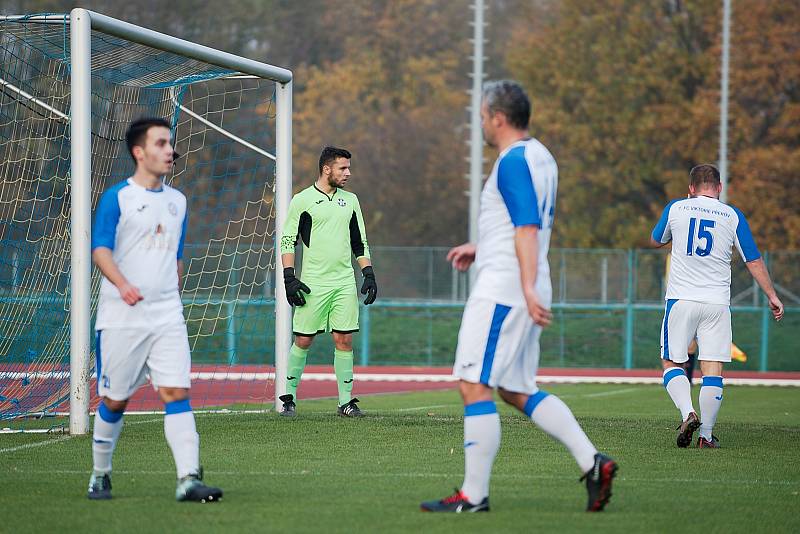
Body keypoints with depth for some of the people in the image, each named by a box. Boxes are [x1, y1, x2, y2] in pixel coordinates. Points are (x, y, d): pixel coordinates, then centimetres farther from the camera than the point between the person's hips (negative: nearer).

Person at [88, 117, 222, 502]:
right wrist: (122, 283, -29)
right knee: (114, 400, 4)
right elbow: (100, 249, -13)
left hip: (167, 316, 4)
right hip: (121, 318, -4)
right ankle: (100, 475, 22)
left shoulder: (177, 201, 14)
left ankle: (188, 479, -18)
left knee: (177, 392, -10)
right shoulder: (117, 197, -4)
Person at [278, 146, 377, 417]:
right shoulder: (302, 200, -1)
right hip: (312, 283, -4)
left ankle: (346, 401, 4)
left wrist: (369, 274, 10)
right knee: (303, 340, -2)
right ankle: (289, 397, 9)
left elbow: (360, 242, 19)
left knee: (344, 340, -1)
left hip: (345, 283, 4)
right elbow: (287, 241, -1)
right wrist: (289, 278, -9)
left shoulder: (350, 200, 13)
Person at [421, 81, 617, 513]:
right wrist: (481, 248, 32)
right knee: (516, 390, 12)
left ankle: (473, 494, -5)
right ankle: (591, 462, 2)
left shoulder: (513, 162, -14)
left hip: (502, 290, -10)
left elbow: (527, 228, -23)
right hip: (523, 292, 10)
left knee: (474, 387, -6)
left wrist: (529, 288, -30)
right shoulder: (540, 158, 16)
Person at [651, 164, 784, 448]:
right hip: (717, 302, 0)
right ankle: (706, 434, -2)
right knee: (712, 369, 2)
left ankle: (688, 412, -16)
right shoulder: (733, 216, 3)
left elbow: (656, 241, 22)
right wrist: (772, 295, 12)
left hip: (681, 299, 0)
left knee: (672, 363, 8)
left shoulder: (676, 208, 4)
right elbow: (754, 260, 3)